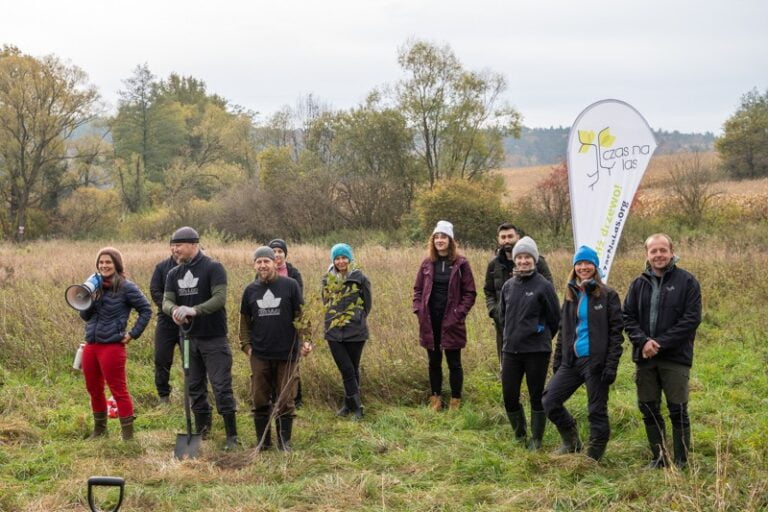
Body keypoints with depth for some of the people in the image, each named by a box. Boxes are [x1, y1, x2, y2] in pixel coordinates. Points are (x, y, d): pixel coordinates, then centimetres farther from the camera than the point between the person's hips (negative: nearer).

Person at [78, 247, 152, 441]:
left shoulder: (126, 287, -8)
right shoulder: (96, 285, 11)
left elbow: (146, 310, -5)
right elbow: (85, 315, 11)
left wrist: (133, 334, -8)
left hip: (112, 346, -7)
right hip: (91, 345, 7)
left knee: (119, 391, -4)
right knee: (94, 390, 18)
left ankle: (128, 435, 1)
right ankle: (99, 429, 34)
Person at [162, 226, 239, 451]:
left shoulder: (213, 268, -11)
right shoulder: (174, 274, 8)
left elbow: (220, 298, -22)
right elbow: (166, 300, -2)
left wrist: (194, 310, -36)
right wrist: (174, 310, -27)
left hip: (214, 339, -6)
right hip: (189, 338, 6)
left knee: (222, 388, -6)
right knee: (195, 388, 13)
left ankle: (232, 436, 0)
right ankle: (202, 432, 24)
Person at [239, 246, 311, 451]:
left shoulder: (290, 285, -3)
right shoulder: (251, 290, 6)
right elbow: (245, 321, 15)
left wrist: (305, 341, -9)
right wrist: (246, 345, 6)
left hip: (287, 354, -3)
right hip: (260, 356, 3)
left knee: (285, 400, 3)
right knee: (260, 400, 6)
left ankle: (284, 441, 14)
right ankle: (262, 440, 17)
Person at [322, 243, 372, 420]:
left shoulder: (359, 278, -4)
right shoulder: (327, 279, 5)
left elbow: (367, 304, 4)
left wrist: (357, 319, 6)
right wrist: (334, 318, 11)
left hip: (355, 331, -2)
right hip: (334, 332, 2)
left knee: (353, 370, 6)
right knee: (346, 370, -3)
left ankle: (349, 404, 17)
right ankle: (356, 406, 3)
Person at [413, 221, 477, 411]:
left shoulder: (460, 263, -4)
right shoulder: (427, 263, 6)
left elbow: (470, 293, -3)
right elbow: (418, 289, 13)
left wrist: (459, 313, -11)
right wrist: (419, 310, 0)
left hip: (451, 322, -3)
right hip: (430, 322, 4)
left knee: (454, 363, 4)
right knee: (434, 362, 12)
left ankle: (455, 401, 13)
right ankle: (435, 399, 22)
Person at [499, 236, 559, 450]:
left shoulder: (543, 286, -8)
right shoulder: (508, 286, 7)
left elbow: (555, 317, -2)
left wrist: (542, 337, 7)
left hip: (536, 351, -5)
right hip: (510, 350, 5)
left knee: (537, 397, 5)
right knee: (509, 397, 6)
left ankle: (536, 440, 17)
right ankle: (519, 436, 27)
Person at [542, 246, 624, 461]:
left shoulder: (608, 296, -4)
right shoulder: (571, 295, 13)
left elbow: (616, 332, -8)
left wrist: (611, 365, -15)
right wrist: (557, 361, 12)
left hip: (596, 361, -6)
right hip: (572, 361, 6)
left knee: (597, 411, 1)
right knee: (549, 402, 0)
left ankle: (594, 457, 13)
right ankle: (571, 441, 21)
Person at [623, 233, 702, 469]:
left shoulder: (687, 282, -3)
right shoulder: (639, 284, 9)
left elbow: (691, 319, -9)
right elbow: (628, 317, 7)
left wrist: (660, 343, -14)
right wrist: (643, 341, -12)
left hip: (675, 357, -4)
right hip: (645, 357, 4)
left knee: (678, 411, -2)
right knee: (649, 410, 9)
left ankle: (681, 461, 10)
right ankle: (658, 457, 22)